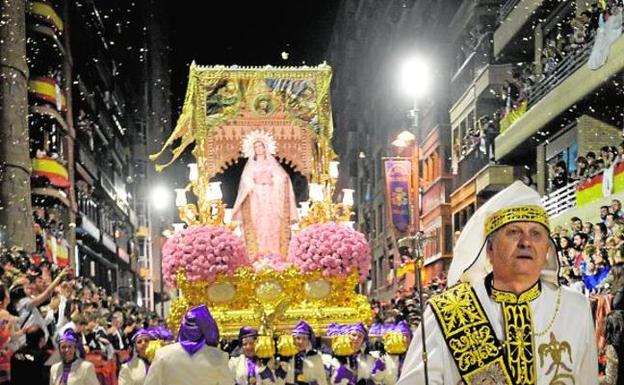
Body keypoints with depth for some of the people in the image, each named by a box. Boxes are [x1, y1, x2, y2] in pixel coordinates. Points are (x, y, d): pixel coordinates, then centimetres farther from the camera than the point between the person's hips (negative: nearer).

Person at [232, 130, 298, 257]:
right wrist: (256, 181, -7)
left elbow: (283, 178, 4)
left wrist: (272, 181, -10)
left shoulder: (272, 163, 13)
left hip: (271, 200, 0)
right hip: (256, 200, 0)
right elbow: (245, 183, 7)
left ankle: (274, 255, -12)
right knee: (257, 226, -11)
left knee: (272, 225, -10)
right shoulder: (250, 166, 15)